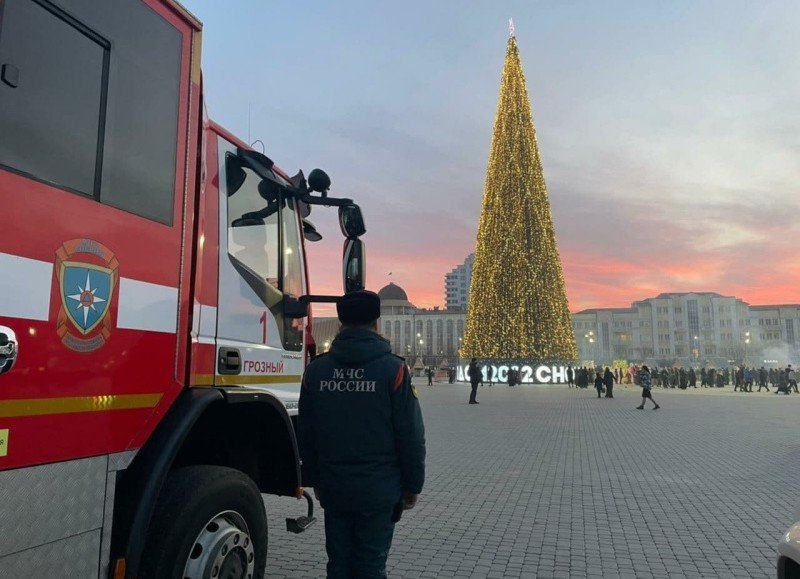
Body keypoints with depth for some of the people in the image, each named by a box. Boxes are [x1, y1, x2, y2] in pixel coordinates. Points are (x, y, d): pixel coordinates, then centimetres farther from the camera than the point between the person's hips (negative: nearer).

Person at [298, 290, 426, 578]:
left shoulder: (316, 369, 0)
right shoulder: (393, 369, -11)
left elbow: (305, 433, 7)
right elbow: (411, 435, -9)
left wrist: (314, 479, 19)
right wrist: (412, 485, 3)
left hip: (333, 490, 4)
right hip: (379, 491, -3)